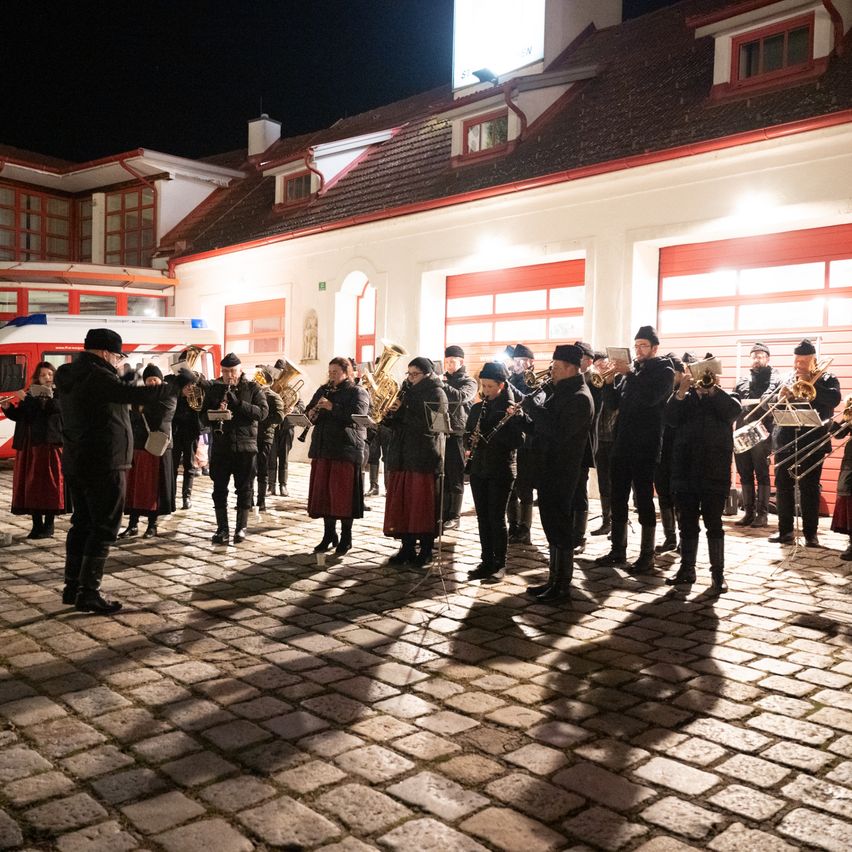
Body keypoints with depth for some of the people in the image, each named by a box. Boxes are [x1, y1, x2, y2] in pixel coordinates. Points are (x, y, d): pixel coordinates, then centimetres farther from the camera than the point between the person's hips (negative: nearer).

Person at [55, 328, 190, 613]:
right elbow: (135, 395, -27)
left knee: (82, 523, 16)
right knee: (103, 528, -3)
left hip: (77, 462, 10)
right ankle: (88, 593, -2)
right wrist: (178, 386, -22)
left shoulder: (70, 374, 12)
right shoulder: (95, 375, -18)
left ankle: (72, 586, 20)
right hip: (103, 464, -10)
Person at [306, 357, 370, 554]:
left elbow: (355, 415, -17)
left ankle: (346, 538, 8)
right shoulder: (323, 391, 17)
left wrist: (332, 407, -20)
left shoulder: (357, 392, -1)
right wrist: (311, 414, -4)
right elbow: (308, 411, 18)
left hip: (346, 449, -6)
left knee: (343, 493, -3)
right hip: (322, 449, 6)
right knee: (324, 492, 8)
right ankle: (329, 535, 20)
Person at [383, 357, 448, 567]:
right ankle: (407, 548, 16)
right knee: (402, 504, 7)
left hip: (423, 457, -6)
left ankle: (426, 550, 8)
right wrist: (390, 413, -5)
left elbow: (429, 423, -17)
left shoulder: (436, 393, -3)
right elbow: (395, 423, 16)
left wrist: (403, 410, -17)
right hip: (402, 456, 7)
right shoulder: (407, 391, 17)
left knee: (423, 505, -2)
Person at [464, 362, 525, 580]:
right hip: (479, 469, 5)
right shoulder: (477, 409, 10)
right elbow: (467, 435, 13)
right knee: (483, 517, 10)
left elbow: (518, 441, -15)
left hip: (501, 470, -5)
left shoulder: (511, 409, -7)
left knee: (497, 517, -2)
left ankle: (500, 564, 10)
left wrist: (512, 419, -26)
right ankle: (487, 561, 19)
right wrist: (471, 440, -7)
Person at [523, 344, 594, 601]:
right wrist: (533, 408, 0)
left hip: (561, 474, -10)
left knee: (560, 530, -3)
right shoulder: (562, 392, 15)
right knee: (553, 528, 15)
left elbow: (559, 432, -26)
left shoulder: (579, 398, -16)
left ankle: (563, 585, 6)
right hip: (549, 471, 10)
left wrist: (534, 408, -20)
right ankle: (554, 580, 25)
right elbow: (548, 424, 17)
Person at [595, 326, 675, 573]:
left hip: (645, 446, -6)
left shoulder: (663, 370, -3)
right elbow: (615, 402, 12)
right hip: (622, 444, 6)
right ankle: (618, 550, 18)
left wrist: (629, 374, -20)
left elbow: (650, 397, -21)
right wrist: (609, 381, -4)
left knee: (643, 499, -2)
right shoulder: (633, 369, 15)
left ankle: (647, 555, 5)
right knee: (618, 498, 9)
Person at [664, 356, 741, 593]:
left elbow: (734, 411, -14)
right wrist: (681, 391, -14)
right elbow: (671, 420, -5)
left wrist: (712, 388, -17)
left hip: (714, 470, -2)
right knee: (687, 523, 10)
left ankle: (718, 573, 5)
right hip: (685, 469, 3)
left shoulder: (724, 397, 8)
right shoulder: (684, 397, 12)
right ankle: (687, 568, 20)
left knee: (713, 523, -1)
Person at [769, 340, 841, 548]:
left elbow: (834, 399, -15)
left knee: (809, 488, 0)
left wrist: (810, 382, -17)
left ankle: (811, 533, 8)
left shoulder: (827, 379, 5)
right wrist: (781, 397, -14)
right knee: (782, 486, 4)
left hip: (812, 442, -3)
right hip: (785, 441, 3)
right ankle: (785, 531, 14)